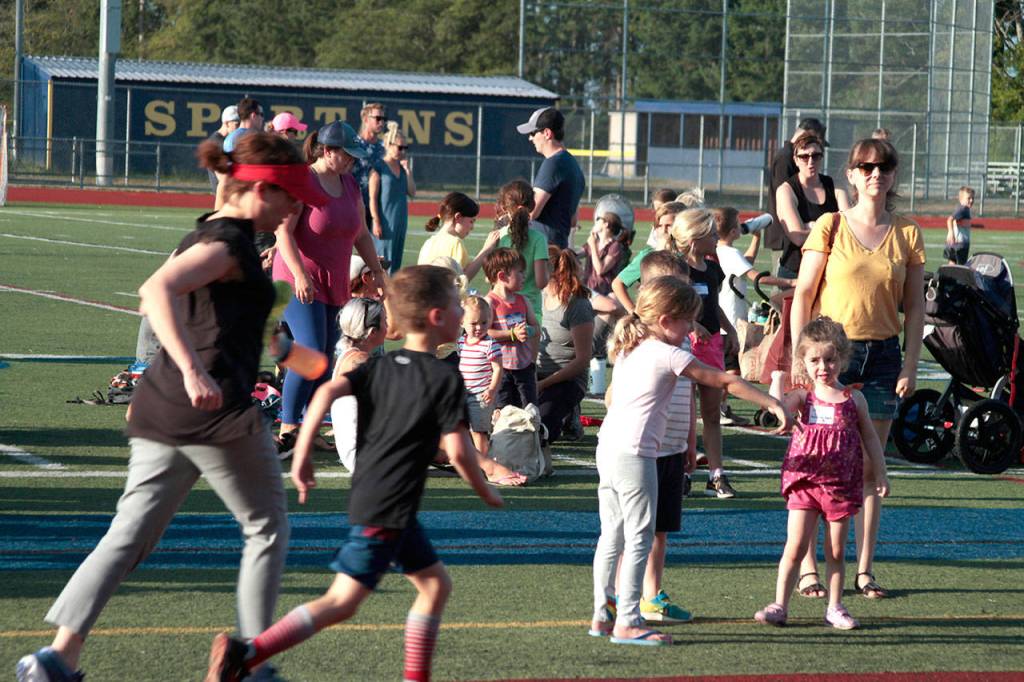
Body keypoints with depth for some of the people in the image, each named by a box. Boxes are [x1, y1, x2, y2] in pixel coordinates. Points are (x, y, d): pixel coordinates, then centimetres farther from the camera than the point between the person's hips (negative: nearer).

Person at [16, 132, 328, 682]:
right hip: (216, 410, -9)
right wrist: (193, 369, -38)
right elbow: (158, 290, -29)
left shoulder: (201, 235, 17)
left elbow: (155, 297, 33)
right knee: (267, 529, 8)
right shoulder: (228, 244, -12)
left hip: (160, 410, 9)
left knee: (130, 535, 6)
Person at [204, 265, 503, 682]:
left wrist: (302, 456, -5)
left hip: (368, 495, 9)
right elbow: (457, 450, -14)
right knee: (341, 601, -9)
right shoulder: (446, 380, -9)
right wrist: (485, 492, 3)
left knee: (435, 584, 18)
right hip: (386, 509, -8)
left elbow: (329, 391, -5)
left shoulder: (380, 367, 11)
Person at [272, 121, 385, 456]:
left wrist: (377, 271, 17)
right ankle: (287, 429, -15)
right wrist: (300, 275, -27)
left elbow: (361, 234, 22)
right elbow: (284, 231, -19)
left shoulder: (349, 184, 12)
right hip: (301, 283, -8)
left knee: (324, 358, 6)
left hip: (334, 284, 8)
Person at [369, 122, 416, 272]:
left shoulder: (402, 167, 11)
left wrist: (408, 171, 0)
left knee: (396, 260, 9)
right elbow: (372, 197, -10)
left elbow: (412, 193, 8)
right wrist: (376, 221, -14)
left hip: (401, 220, 7)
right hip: (385, 221, -7)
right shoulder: (379, 168, -8)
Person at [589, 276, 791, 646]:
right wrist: (773, 404, -4)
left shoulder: (627, 352, 15)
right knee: (639, 538, -4)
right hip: (635, 454, -9)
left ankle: (602, 615, 18)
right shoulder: (668, 356, -8)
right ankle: (627, 622, -5)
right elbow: (725, 381, -7)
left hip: (607, 446, 9)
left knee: (612, 536, 14)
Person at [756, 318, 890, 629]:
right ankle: (780, 605, 1)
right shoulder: (803, 396, 0)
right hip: (805, 483, -1)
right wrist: (777, 379, -13)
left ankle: (835, 608, 17)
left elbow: (869, 438, 10)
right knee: (795, 547, -3)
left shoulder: (853, 399, 3)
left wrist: (881, 474, 8)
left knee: (836, 551, 8)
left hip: (841, 485, 1)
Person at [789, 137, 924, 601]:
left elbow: (915, 306, 7)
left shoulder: (907, 234, 5)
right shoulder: (830, 227, -1)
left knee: (869, 468, 6)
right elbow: (803, 295, -2)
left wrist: (910, 366, 0)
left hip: (882, 355, 2)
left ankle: (864, 570, 12)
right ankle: (807, 566, 5)